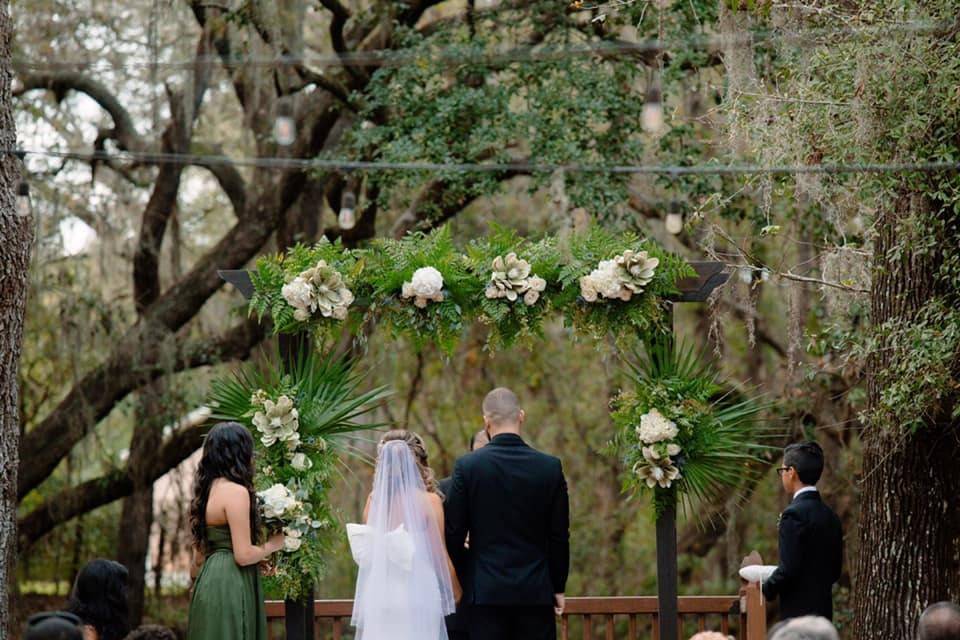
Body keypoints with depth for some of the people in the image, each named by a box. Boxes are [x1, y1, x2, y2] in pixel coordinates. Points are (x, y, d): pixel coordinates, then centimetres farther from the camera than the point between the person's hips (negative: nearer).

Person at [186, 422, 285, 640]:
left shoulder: (207, 491, 13)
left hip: (210, 580, 9)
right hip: (229, 587, -9)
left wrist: (258, 559, 21)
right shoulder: (236, 492, -13)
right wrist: (271, 545, 2)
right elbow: (243, 555, -17)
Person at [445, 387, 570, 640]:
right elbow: (559, 536, 3)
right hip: (537, 591, 1)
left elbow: (453, 532, -1)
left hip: (485, 591, -1)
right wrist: (558, 587, 14)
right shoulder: (551, 467, -1)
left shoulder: (467, 466, -5)